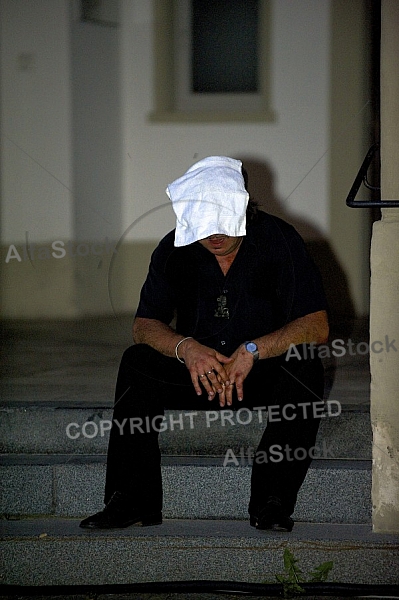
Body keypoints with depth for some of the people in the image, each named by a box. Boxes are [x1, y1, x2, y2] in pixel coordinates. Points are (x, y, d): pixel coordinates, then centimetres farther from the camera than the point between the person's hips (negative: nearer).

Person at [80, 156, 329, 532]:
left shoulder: (279, 240, -11)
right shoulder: (174, 248, -3)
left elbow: (317, 326, -17)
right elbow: (144, 326, -4)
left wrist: (251, 351, -31)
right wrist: (185, 348, -27)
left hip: (263, 373, -2)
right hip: (195, 372, 2)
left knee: (304, 367, -33)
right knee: (137, 362, -23)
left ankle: (272, 503, -27)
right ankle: (132, 499, -23)